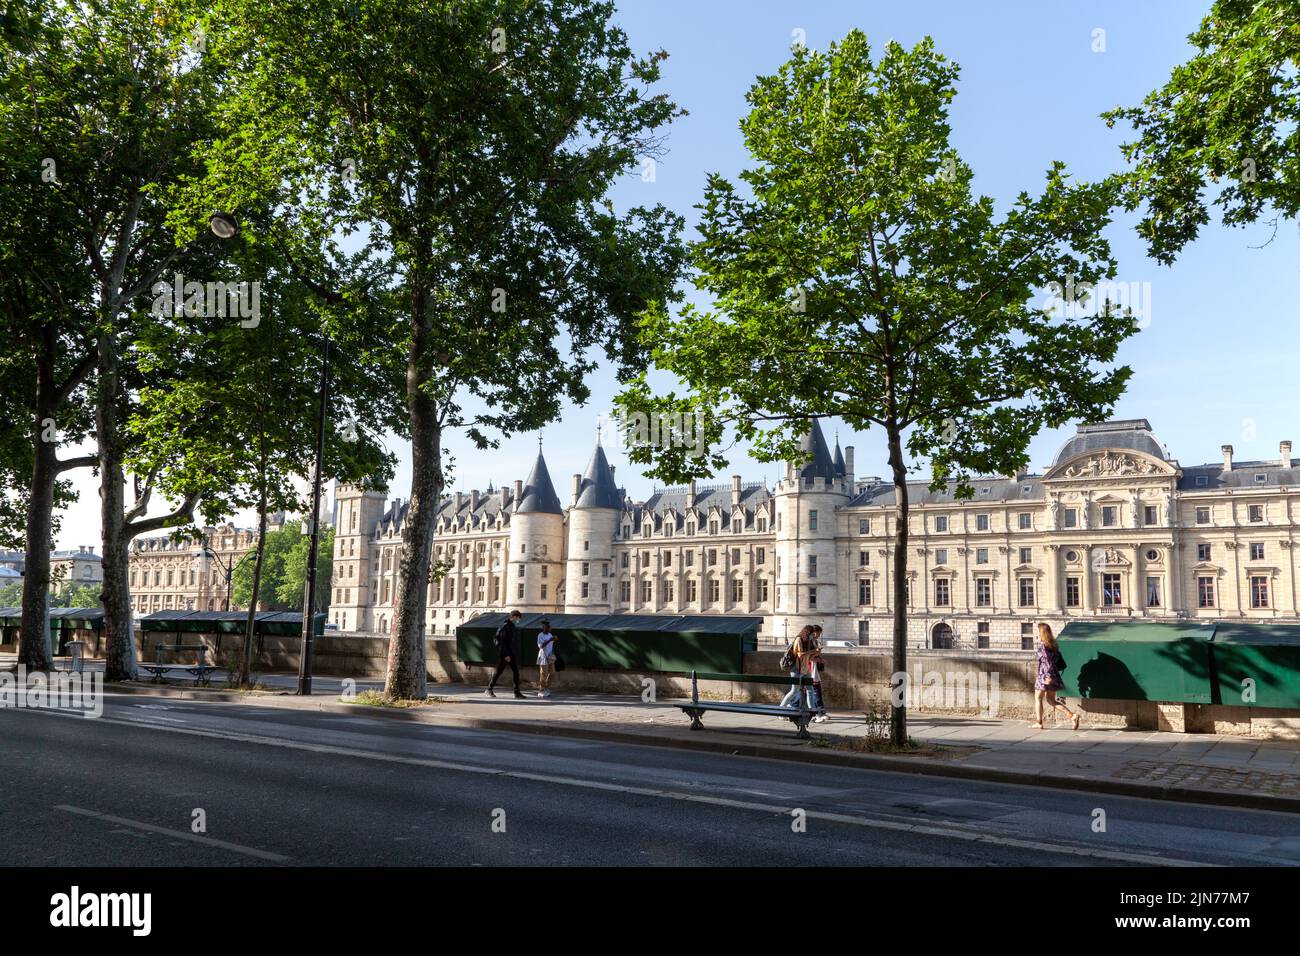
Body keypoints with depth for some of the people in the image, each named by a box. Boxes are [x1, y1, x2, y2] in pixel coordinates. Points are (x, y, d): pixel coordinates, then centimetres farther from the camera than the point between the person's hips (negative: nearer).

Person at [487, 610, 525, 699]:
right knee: (499, 671, 2)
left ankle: (517, 692, 3)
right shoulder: (505, 627, -14)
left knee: (516, 672, 2)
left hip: (512, 654, 8)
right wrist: (506, 655, -22)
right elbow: (502, 642, -19)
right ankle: (489, 689, 17)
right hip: (504, 654, -8)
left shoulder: (513, 627, 12)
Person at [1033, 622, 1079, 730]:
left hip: (1045, 675, -7)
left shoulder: (1042, 645, -12)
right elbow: (1062, 664, 16)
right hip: (1054, 675, 7)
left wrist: (1048, 676, -25)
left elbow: (1046, 660, -21)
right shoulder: (1053, 645, 12)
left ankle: (1038, 722, 7)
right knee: (1051, 700, 13)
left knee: (1038, 698, 6)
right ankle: (1072, 715, 0)